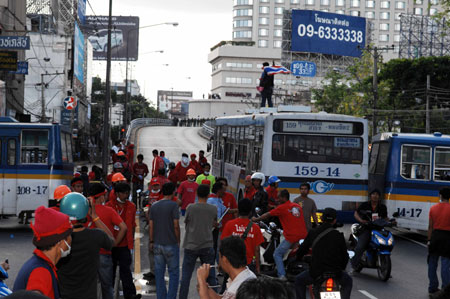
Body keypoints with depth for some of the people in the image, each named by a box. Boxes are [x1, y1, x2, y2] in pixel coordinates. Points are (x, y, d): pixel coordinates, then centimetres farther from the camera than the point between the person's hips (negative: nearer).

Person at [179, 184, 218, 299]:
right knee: (210, 276, 10)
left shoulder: (190, 207, -8)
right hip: (207, 246, 2)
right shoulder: (213, 209, -1)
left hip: (191, 246, -1)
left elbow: (186, 222, 5)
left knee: (186, 276, 4)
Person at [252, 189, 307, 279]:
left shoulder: (282, 208, -1)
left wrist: (256, 219, 16)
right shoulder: (297, 206, 17)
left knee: (277, 254, 4)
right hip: (303, 235, 6)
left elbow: (268, 215, 3)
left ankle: (282, 276, -8)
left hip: (291, 237, -6)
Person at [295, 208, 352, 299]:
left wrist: (298, 258, 33)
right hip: (335, 272, 0)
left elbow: (302, 250, 10)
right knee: (348, 281, 31)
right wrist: (342, 268, 25)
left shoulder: (313, 233, -1)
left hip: (316, 272, 0)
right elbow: (345, 256, 5)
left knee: (299, 280, 27)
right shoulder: (339, 236, -3)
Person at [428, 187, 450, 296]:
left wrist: (429, 240, 10)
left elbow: (430, 226, 4)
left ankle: (432, 287, 17)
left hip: (435, 235, 4)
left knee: (432, 263, 12)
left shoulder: (433, 208, 2)